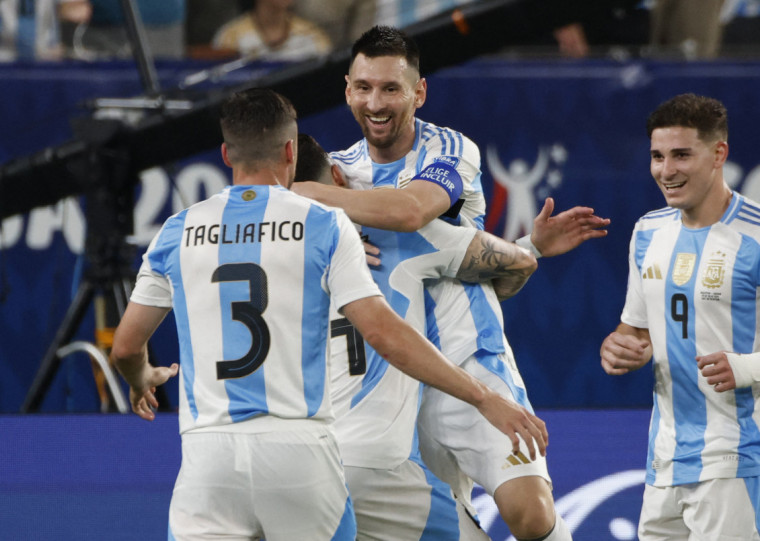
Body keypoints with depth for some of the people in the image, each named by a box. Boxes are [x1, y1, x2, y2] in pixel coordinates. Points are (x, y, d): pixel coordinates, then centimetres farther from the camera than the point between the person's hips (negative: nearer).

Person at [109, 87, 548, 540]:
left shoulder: (178, 232, 9)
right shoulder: (324, 226, 2)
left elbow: (126, 348, 17)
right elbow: (385, 335, -6)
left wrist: (143, 382, 42)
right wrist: (485, 399, -1)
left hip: (209, 450, 1)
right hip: (298, 448, -1)